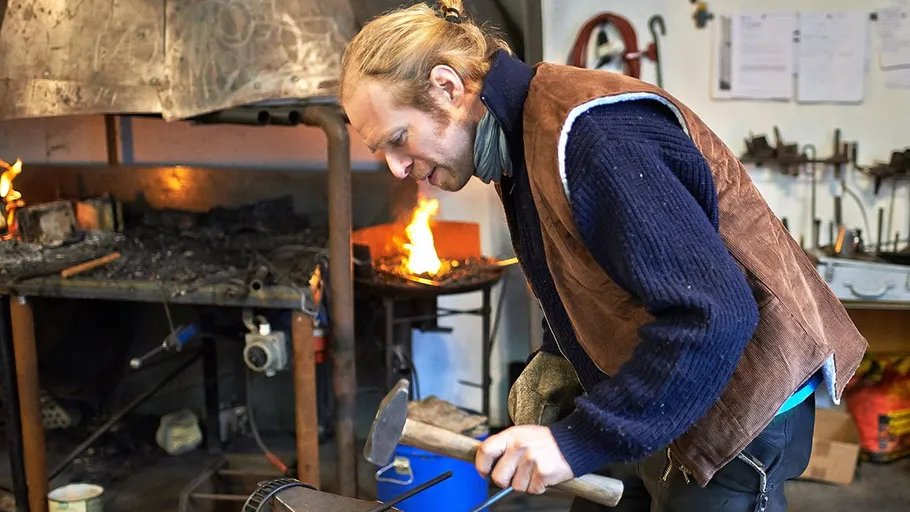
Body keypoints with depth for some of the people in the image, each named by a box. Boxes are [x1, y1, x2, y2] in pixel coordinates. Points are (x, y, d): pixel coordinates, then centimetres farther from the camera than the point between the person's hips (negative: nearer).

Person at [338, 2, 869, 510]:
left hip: (734, 415, -9)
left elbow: (711, 314, -33)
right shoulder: (520, 138, 3)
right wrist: (558, 359, 0)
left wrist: (581, 438, -30)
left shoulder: (591, 130, -28)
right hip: (643, 410, 9)